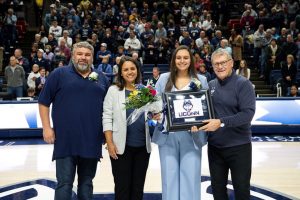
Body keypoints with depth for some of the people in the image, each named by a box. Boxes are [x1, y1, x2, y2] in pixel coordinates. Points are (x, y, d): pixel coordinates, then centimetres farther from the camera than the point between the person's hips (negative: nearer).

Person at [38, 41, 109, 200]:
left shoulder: (101, 79, 12)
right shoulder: (59, 74, 1)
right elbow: (43, 102, 1)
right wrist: (47, 128, -6)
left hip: (92, 141, 4)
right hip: (65, 140, -3)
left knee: (86, 182, 14)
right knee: (64, 183, -1)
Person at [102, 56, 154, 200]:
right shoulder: (114, 90, 1)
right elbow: (107, 118, -3)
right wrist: (110, 143, -11)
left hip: (143, 146, 3)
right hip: (121, 146, -3)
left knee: (138, 186, 12)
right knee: (122, 186, 4)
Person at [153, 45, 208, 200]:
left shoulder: (201, 80, 7)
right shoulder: (164, 79, 9)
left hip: (191, 135, -1)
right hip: (167, 135, 1)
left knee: (190, 175, 2)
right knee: (169, 176, 6)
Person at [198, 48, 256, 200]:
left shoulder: (243, 84, -10)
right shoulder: (210, 85, 5)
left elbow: (248, 113, -20)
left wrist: (221, 122, -28)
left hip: (239, 146, -4)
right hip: (214, 146, 5)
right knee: (217, 188, 16)